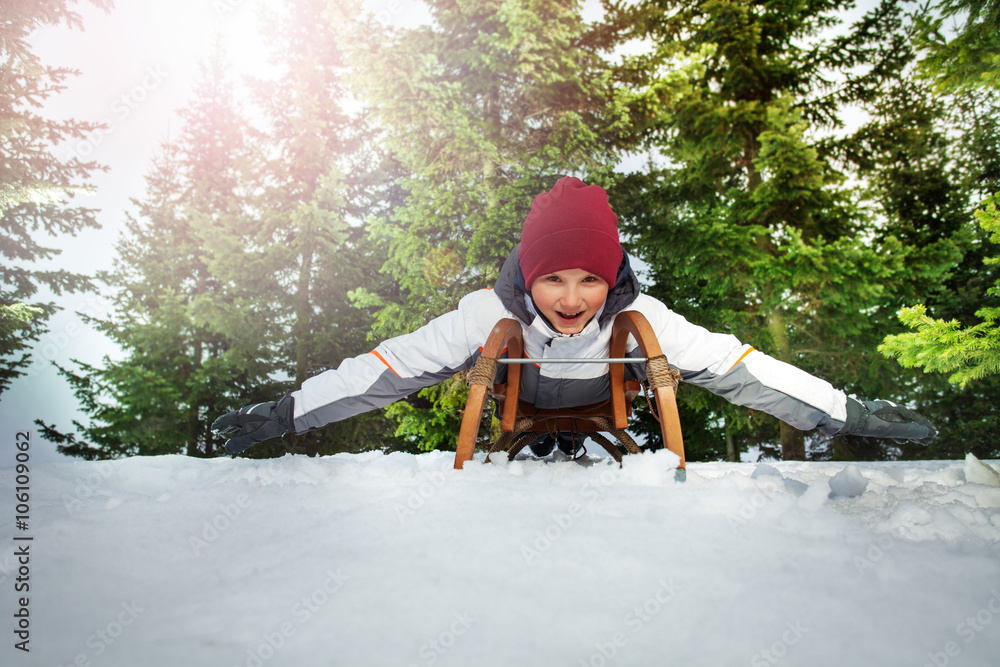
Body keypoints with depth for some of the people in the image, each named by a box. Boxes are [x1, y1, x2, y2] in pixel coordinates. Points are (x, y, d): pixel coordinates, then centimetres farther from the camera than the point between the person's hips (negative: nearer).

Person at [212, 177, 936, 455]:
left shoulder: (635, 317, -20)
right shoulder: (490, 314, -22)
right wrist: (283, 413, -23)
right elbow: (392, 364, -21)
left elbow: (730, 364, -20)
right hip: (514, 449, 0)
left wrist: (849, 413, -22)